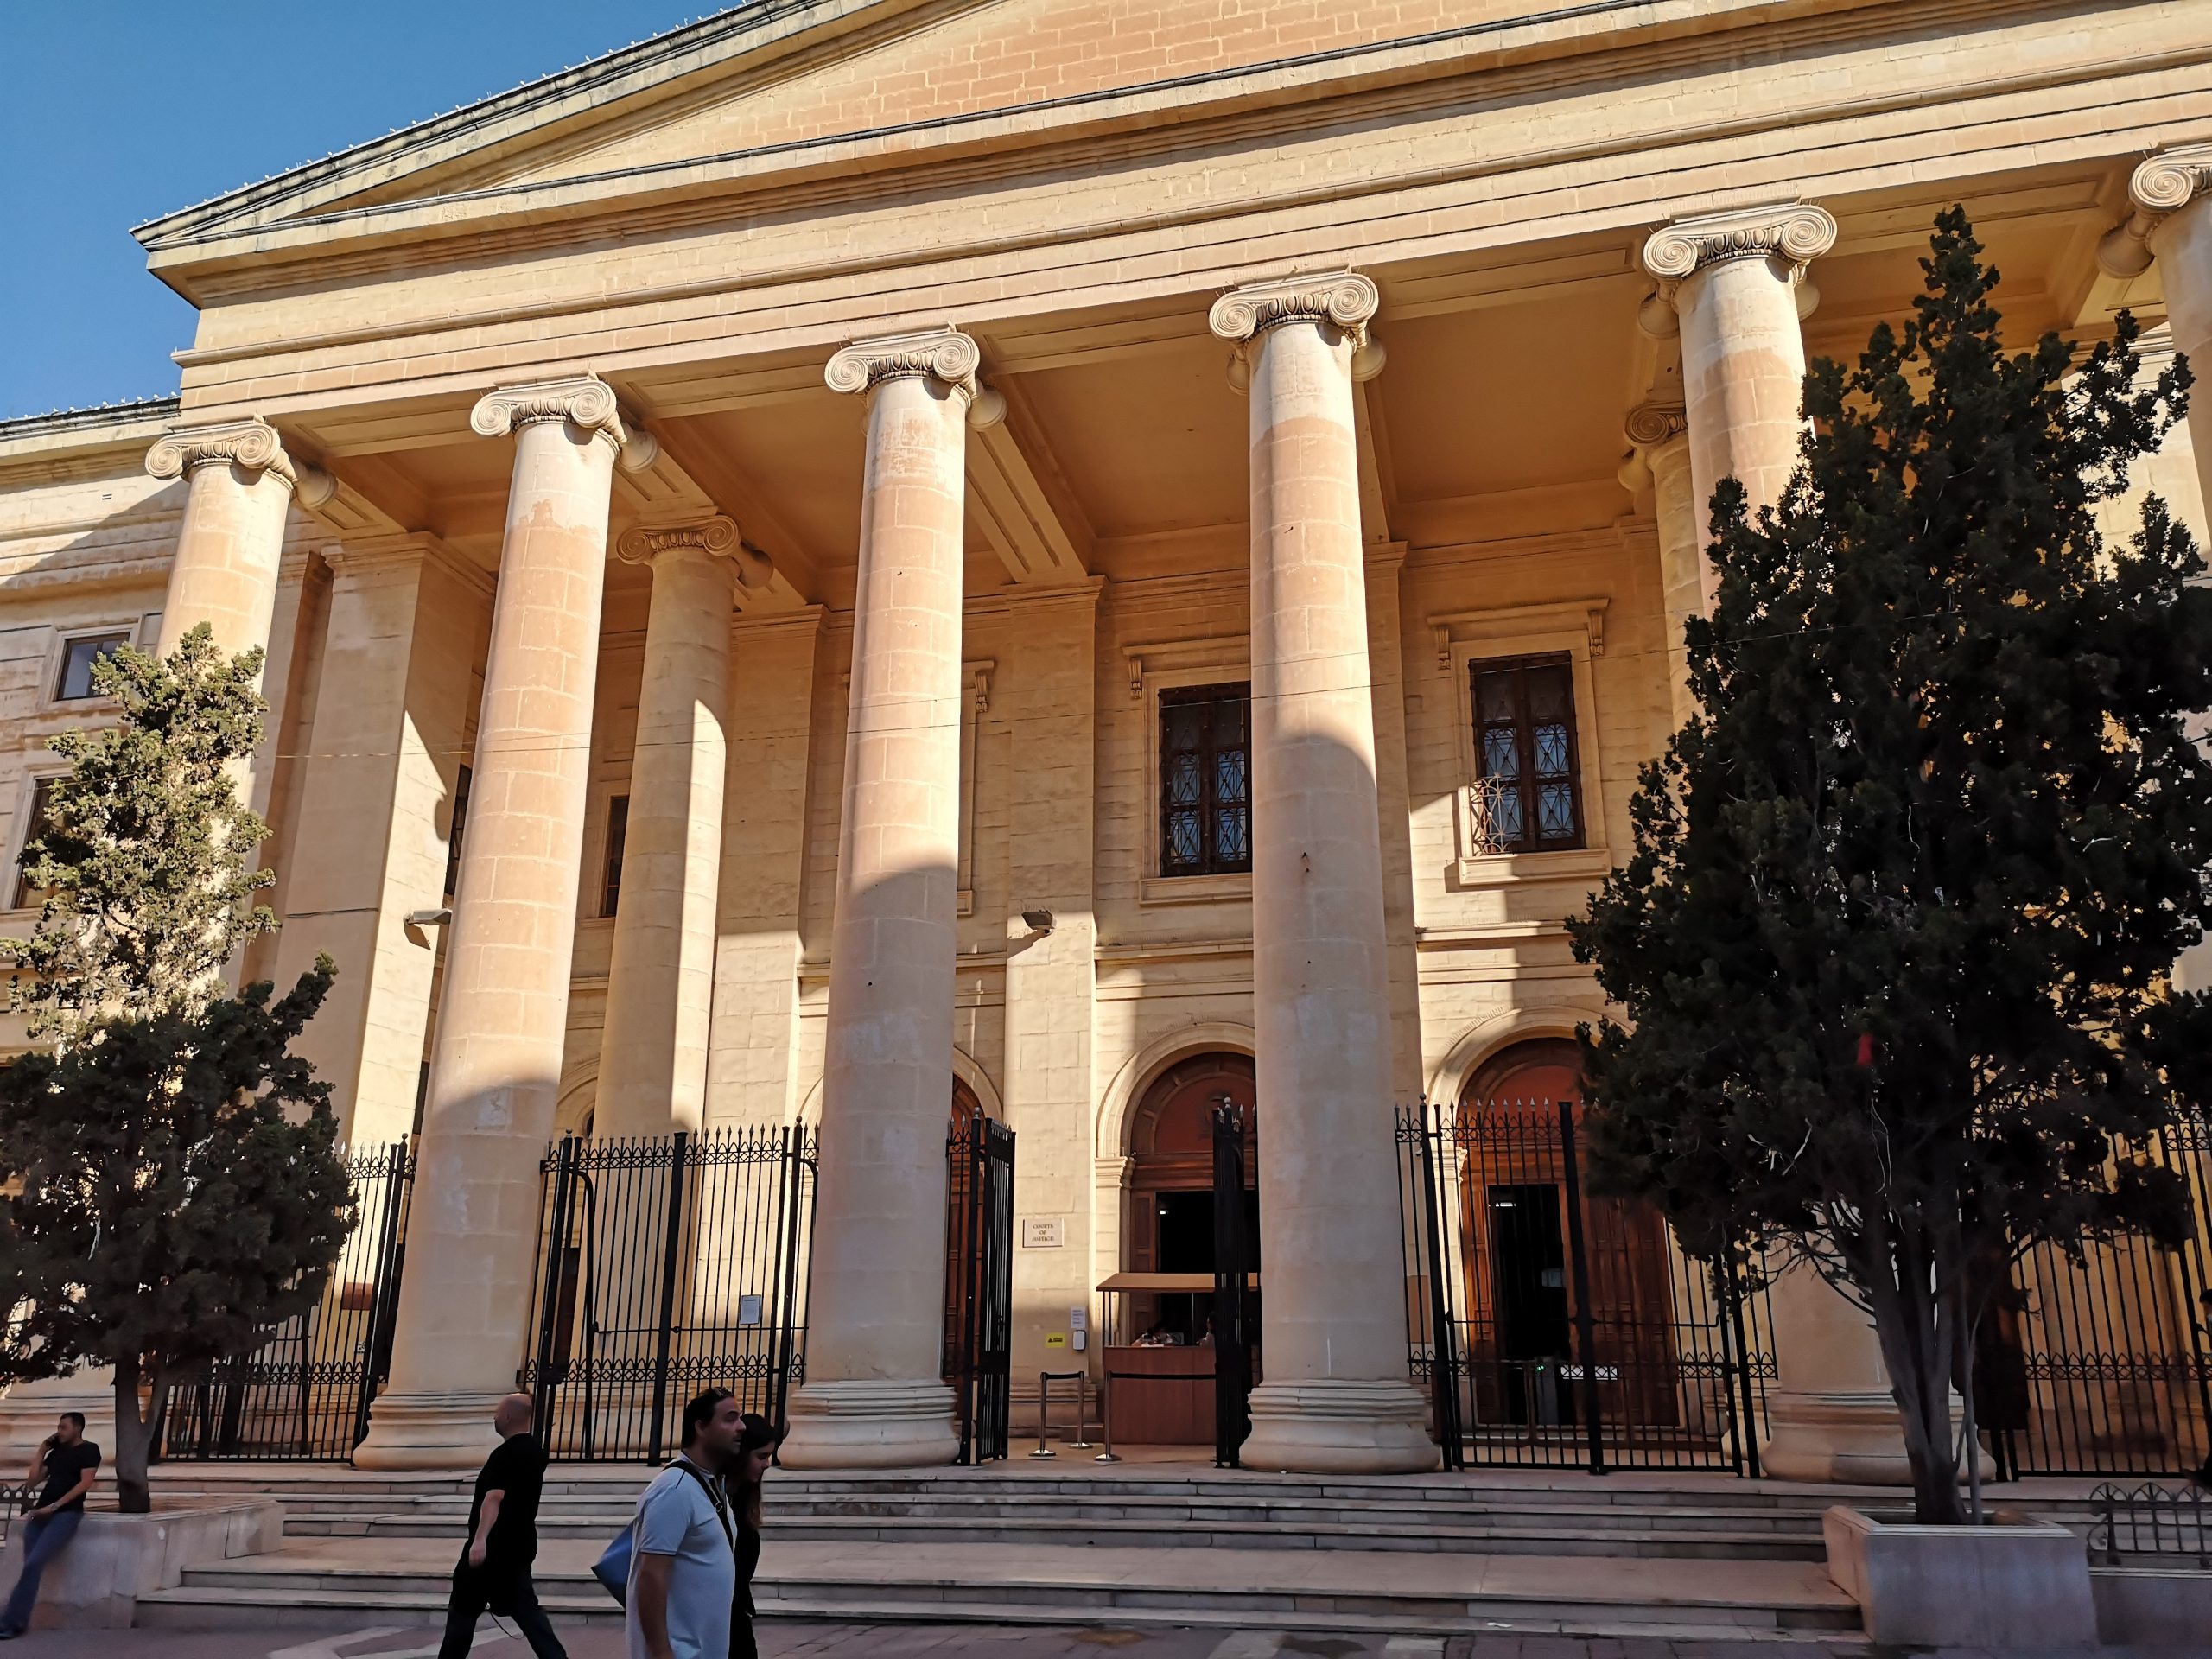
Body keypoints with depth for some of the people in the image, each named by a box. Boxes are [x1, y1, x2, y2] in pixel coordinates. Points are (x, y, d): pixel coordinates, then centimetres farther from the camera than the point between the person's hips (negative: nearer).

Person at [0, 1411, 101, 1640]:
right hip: (40, 1513, 6)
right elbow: (34, 1480, 17)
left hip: (66, 1514, -6)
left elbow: (85, 1483, -9)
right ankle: (19, 1622, -2)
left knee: (34, 1564, -19)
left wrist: (54, 1506, -14)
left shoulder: (89, 1450, 1)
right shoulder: (57, 1452, 20)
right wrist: (42, 1450, 13)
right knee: (30, 1566, -5)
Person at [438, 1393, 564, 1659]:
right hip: (520, 1543, 8)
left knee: (463, 1606, 9)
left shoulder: (505, 1455, -19)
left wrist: (480, 1539, -42)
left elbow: (494, 1498, -33)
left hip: (496, 1545, -8)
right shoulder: (535, 1450, 9)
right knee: (524, 1606, 9)